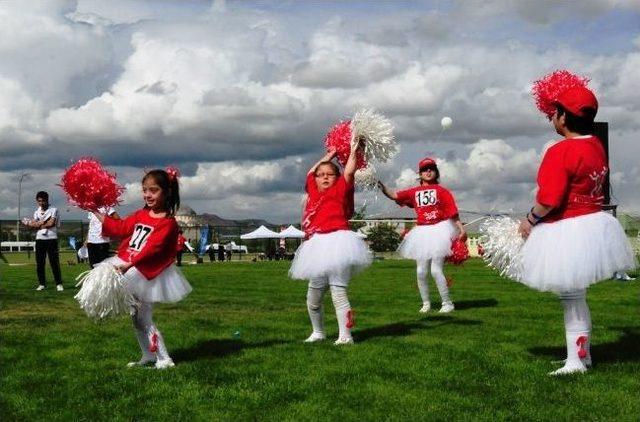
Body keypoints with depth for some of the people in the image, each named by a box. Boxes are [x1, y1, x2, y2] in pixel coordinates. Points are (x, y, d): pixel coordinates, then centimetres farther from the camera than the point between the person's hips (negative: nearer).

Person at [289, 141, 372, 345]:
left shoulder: (339, 191, 4)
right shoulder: (314, 192, 18)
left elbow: (349, 172, -6)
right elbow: (311, 172, 31)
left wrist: (353, 150, 4)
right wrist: (330, 155, 34)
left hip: (336, 244, -7)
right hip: (318, 249, 7)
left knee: (338, 293, -11)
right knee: (313, 298, 10)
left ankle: (345, 335, -10)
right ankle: (318, 332, 26)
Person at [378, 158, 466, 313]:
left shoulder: (442, 191, -2)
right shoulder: (414, 192, 8)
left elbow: (453, 213, -5)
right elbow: (394, 195, 3)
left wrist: (461, 229, -13)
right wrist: (380, 185, -11)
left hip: (439, 231, -4)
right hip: (422, 233, 4)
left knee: (436, 270, -8)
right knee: (421, 271, 6)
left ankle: (447, 303, 4)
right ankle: (426, 303, 21)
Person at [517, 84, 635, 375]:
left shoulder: (560, 152, -22)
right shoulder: (596, 145, 3)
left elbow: (549, 200, -26)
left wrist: (530, 220, -7)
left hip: (567, 234, -8)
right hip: (593, 223, 9)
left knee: (572, 298, 3)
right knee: (576, 296, 21)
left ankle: (577, 361, 12)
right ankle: (583, 354, 31)